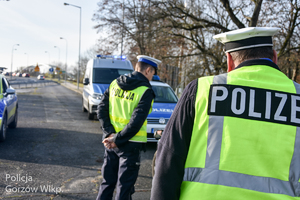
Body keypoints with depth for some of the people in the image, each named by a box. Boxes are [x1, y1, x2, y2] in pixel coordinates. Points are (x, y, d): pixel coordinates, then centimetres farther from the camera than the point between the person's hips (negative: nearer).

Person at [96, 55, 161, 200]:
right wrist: (117, 140, -14)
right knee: (125, 186, 8)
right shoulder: (145, 91, -13)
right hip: (130, 144, -5)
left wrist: (110, 133, -6)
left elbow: (101, 110, 1)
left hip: (110, 142, 6)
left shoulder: (115, 84, 5)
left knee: (107, 182, 19)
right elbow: (136, 123, -21)